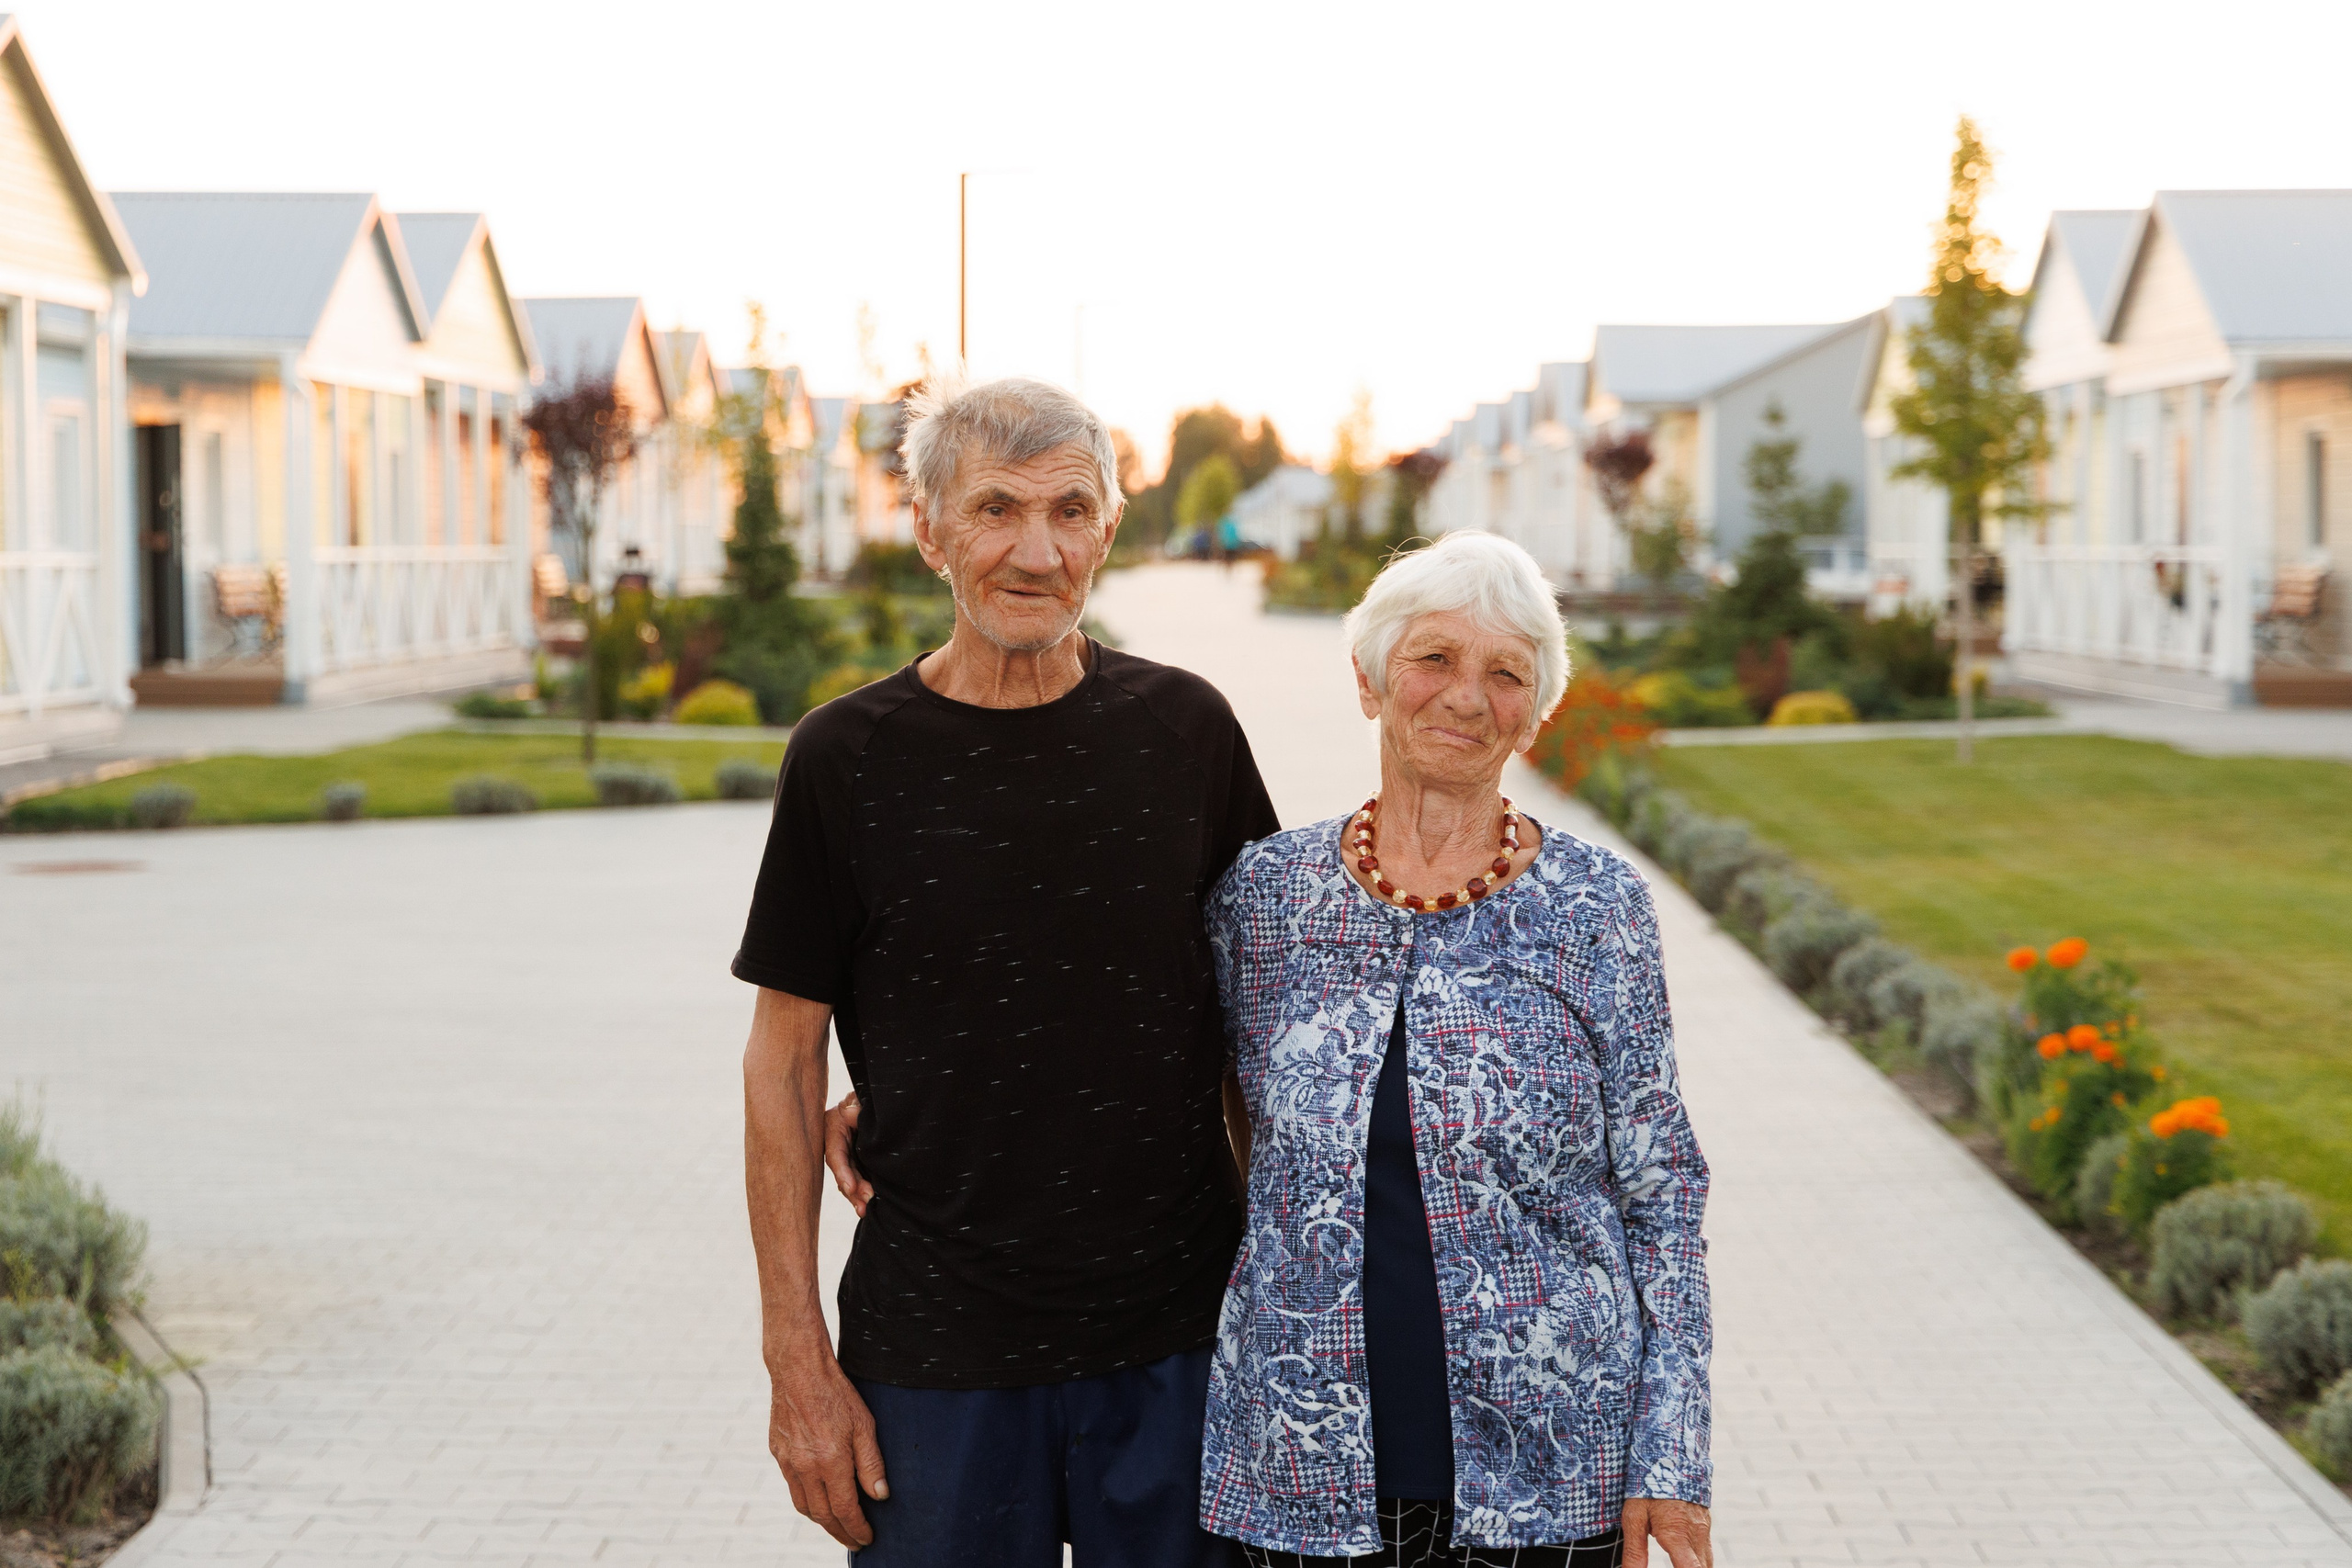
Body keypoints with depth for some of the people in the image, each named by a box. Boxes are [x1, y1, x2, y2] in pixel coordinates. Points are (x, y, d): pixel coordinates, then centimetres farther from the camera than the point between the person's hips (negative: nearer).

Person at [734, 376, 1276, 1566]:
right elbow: (784, 1065, 0)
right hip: (935, 1355, -1)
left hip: (1179, 1339, 2)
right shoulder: (847, 757, -4)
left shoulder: (1183, 729, 1)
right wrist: (796, 1357, -3)